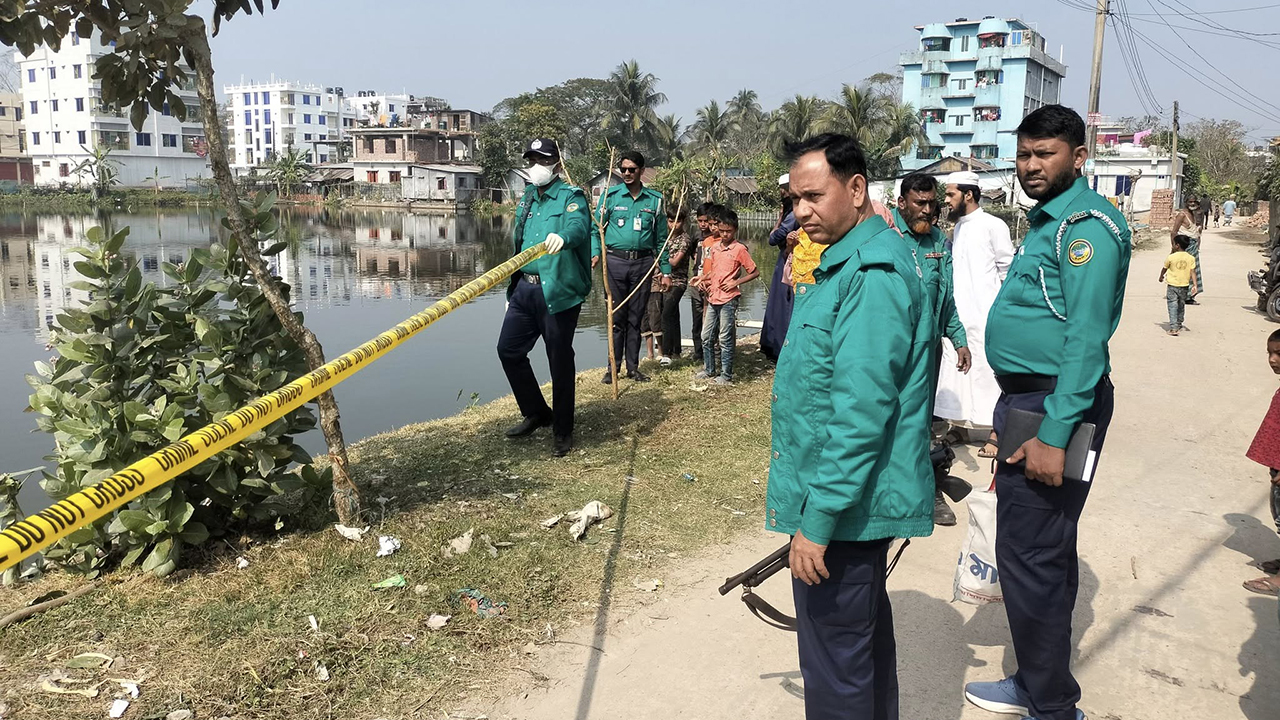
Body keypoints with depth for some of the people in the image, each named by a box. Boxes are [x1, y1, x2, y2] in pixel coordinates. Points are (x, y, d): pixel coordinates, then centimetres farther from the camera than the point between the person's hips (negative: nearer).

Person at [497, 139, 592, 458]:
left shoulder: (570, 196, -5)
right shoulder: (527, 198, 17)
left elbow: (579, 225, -27)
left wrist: (562, 236, -51)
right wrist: (512, 291, 22)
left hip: (558, 292, -7)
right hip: (524, 288, 7)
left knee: (560, 361, 1)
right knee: (508, 349, 7)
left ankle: (563, 432, 15)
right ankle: (536, 413, 26)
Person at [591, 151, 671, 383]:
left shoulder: (655, 199, 8)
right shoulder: (610, 196, 3)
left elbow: (661, 238, 11)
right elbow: (596, 229, 4)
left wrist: (665, 270, 9)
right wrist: (595, 253, -13)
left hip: (643, 262, 2)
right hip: (615, 261, -1)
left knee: (636, 317, 8)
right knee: (616, 316, 1)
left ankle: (633, 366, 17)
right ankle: (613, 366, 10)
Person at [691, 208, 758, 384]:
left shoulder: (739, 249, -7)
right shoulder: (714, 247, 11)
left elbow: (755, 272, -3)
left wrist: (736, 282, -12)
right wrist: (702, 278, 3)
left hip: (728, 299, -6)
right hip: (712, 298, 6)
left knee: (725, 338, -1)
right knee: (706, 336, 11)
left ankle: (726, 375, 7)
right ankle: (708, 369, 26)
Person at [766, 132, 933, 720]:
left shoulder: (873, 276, -21)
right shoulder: (847, 262, 13)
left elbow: (860, 412, -26)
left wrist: (817, 518, -24)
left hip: (845, 502, -11)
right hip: (856, 498, 11)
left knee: (835, 659, 1)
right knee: (865, 631, 24)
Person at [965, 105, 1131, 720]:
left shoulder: (1087, 225, -15)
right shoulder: (1047, 220, 16)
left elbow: (1086, 339, -23)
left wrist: (1054, 434, -26)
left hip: (1057, 405, -10)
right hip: (1031, 397, 11)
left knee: (1030, 557, -5)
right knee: (1047, 551, 18)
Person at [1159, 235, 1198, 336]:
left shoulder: (1171, 257, -11)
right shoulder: (1190, 258, -3)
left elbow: (1164, 269, 4)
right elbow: (1192, 272, -7)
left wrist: (1161, 277, 23)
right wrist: (1194, 285, -7)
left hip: (1172, 285, -4)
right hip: (1184, 286, 4)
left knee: (1172, 306, -3)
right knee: (1181, 306, 19)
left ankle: (1173, 328, -13)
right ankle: (1179, 325, 31)